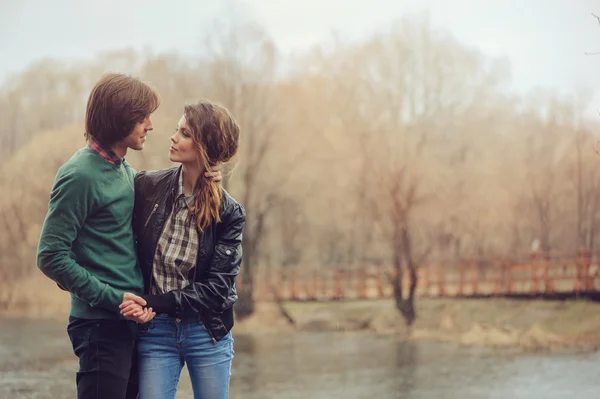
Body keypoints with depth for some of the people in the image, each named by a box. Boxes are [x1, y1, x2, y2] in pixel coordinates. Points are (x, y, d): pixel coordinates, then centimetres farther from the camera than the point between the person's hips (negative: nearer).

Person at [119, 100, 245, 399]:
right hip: (155, 332, 0)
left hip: (208, 333, 0)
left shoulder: (228, 212, -7)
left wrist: (155, 303, -19)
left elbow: (217, 289, -10)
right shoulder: (147, 187, -4)